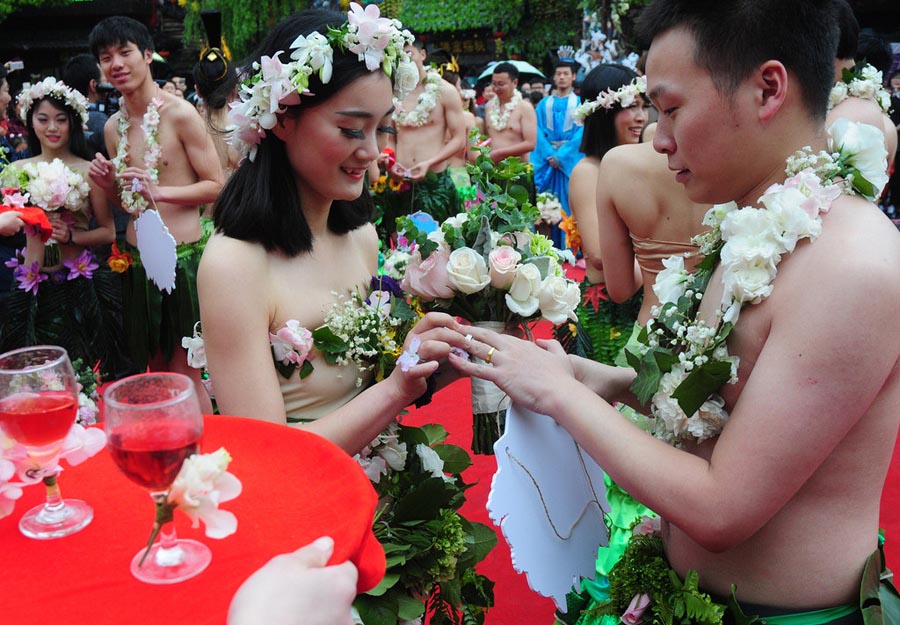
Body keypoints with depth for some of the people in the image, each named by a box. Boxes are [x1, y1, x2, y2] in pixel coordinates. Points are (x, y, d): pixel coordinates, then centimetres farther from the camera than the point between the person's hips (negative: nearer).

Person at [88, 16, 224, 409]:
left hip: (182, 257, -6)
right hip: (136, 259, 7)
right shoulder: (114, 126, 11)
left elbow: (217, 186, -11)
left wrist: (160, 191, -22)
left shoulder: (179, 114, -10)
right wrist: (107, 184, -1)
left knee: (185, 376, 1)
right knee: (155, 373, 17)